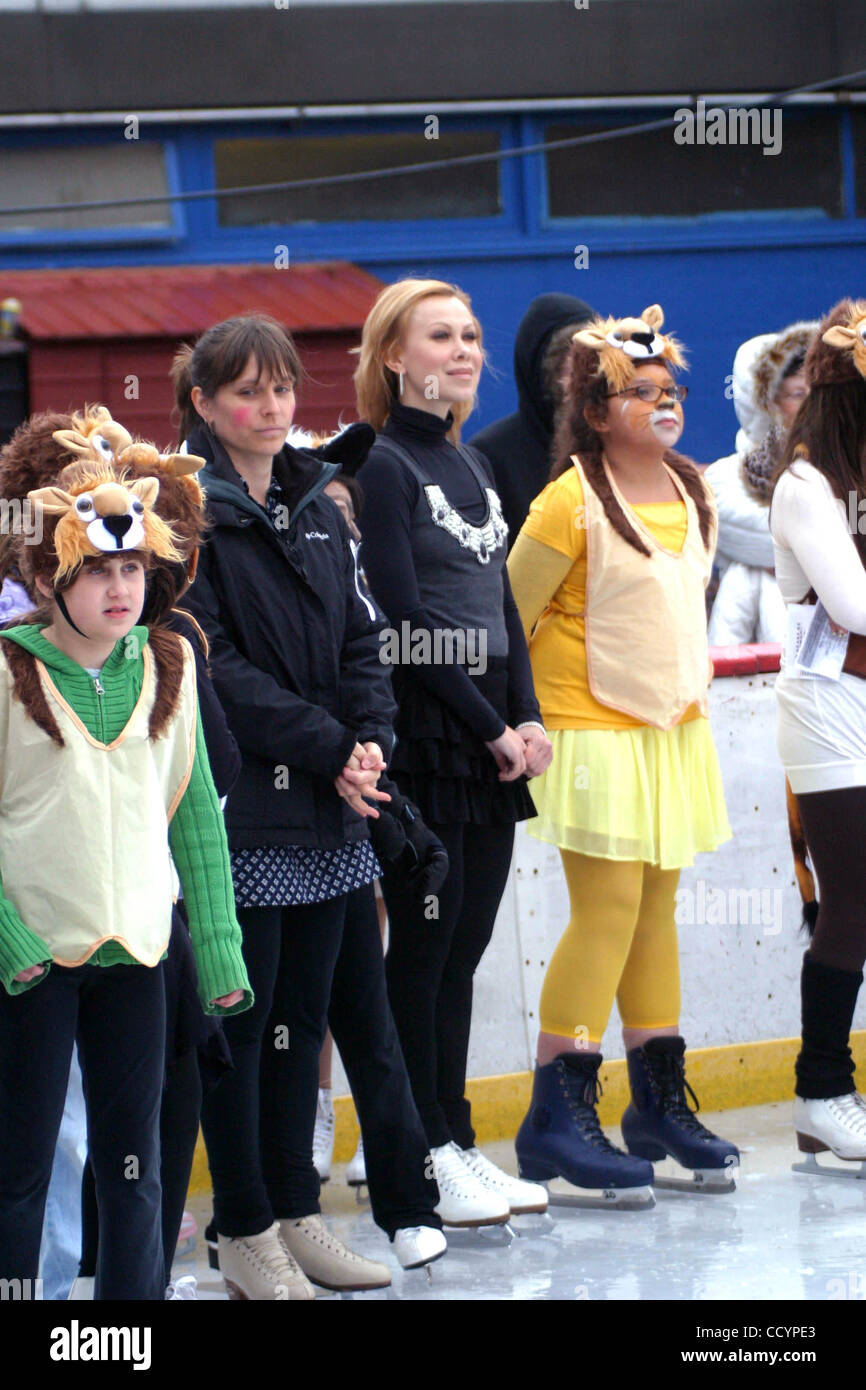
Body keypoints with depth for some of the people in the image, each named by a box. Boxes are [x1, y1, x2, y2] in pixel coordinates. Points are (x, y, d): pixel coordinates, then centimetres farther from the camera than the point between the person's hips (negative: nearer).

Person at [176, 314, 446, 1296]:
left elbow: (360, 641, 15)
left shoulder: (316, 508, 15)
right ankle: (244, 1234, 5)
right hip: (242, 809, -7)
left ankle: (295, 1216, 18)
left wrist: (370, 739, -4)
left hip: (327, 811, 7)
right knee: (242, 1015, -2)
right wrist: (328, 747, -15)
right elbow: (213, 668, -14)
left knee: (306, 1011, 10)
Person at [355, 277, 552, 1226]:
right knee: (424, 942, -3)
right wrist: (492, 728, -11)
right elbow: (405, 621, -13)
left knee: (463, 947, 9)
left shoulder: (469, 466, 16)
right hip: (423, 738, -8)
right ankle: (422, 1159, 3)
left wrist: (529, 719, 4)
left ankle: (454, 1144, 14)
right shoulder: (380, 465, -8)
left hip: (490, 743, 8)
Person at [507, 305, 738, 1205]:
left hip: (674, 728, 7)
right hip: (597, 734, -7)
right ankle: (557, 1115, -6)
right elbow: (511, 611, -9)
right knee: (609, 907, -10)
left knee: (657, 905, 11)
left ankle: (660, 1103, 19)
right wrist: (524, 715, -4)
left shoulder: (691, 491, 9)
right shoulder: (572, 502, -14)